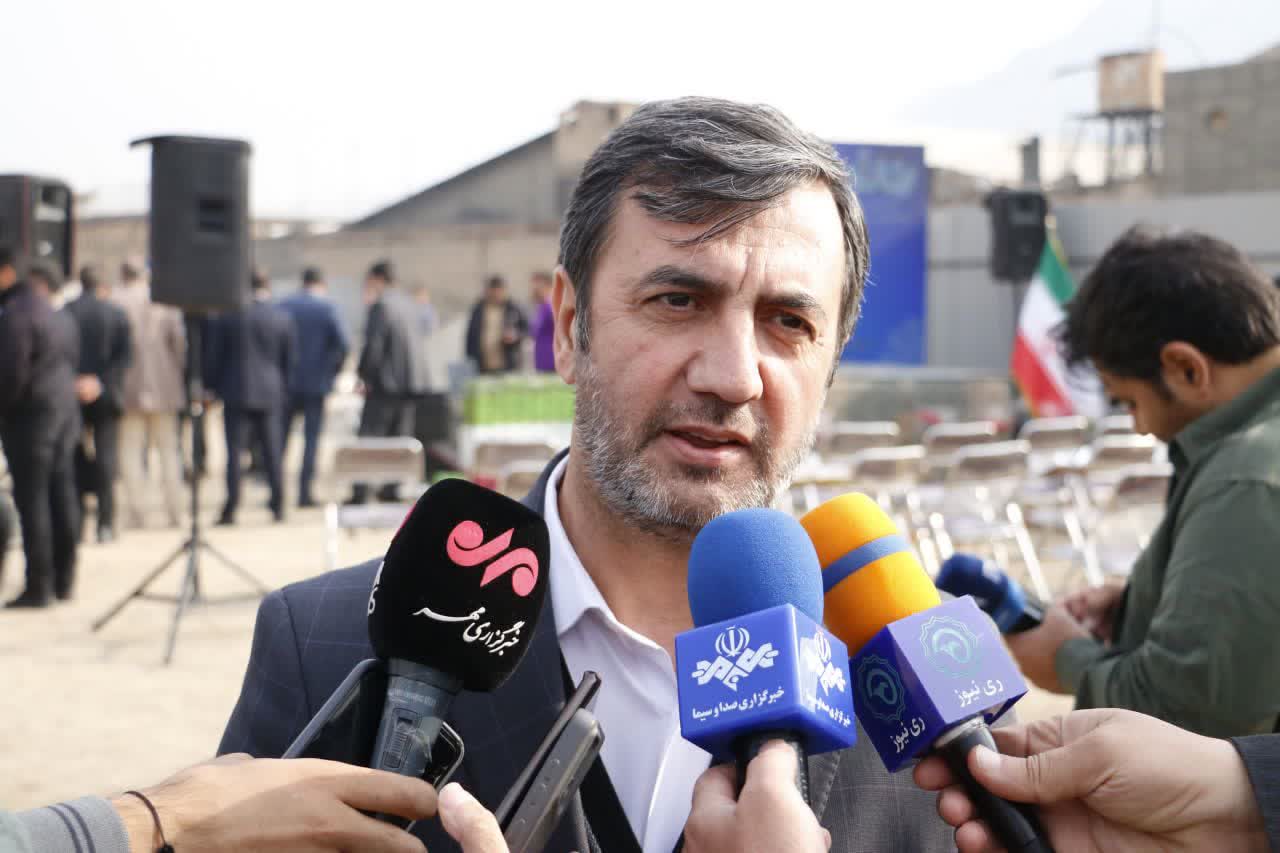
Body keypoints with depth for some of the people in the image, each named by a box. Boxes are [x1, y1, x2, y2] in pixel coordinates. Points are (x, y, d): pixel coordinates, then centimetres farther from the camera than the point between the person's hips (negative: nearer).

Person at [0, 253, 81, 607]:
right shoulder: (58, 315, 15)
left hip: (29, 417, -9)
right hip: (66, 409, 9)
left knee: (32, 499, -6)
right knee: (61, 495, 11)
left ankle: (39, 585, -6)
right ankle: (64, 579, 16)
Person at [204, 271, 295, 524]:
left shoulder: (226, 316, -5)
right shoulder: (283, 319, -1)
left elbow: (213, 356, -1)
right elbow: (289, 360, 5)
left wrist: (213, 387, 9)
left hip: (236, 392, -2)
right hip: (270, 394, 2)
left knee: (234, 451, 0)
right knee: (272, 451, 8)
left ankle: (231, 508, -4)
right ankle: (278, 506, 9)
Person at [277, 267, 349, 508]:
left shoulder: (283, 305, 0)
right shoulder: (327, 307, -6)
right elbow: (342, 344, -14)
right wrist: (333, 371, 0)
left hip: (286, 380, 2)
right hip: (316, 382, -2)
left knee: (280, 436, 11)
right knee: (311, 438, 3)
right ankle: (304, 492, 0)